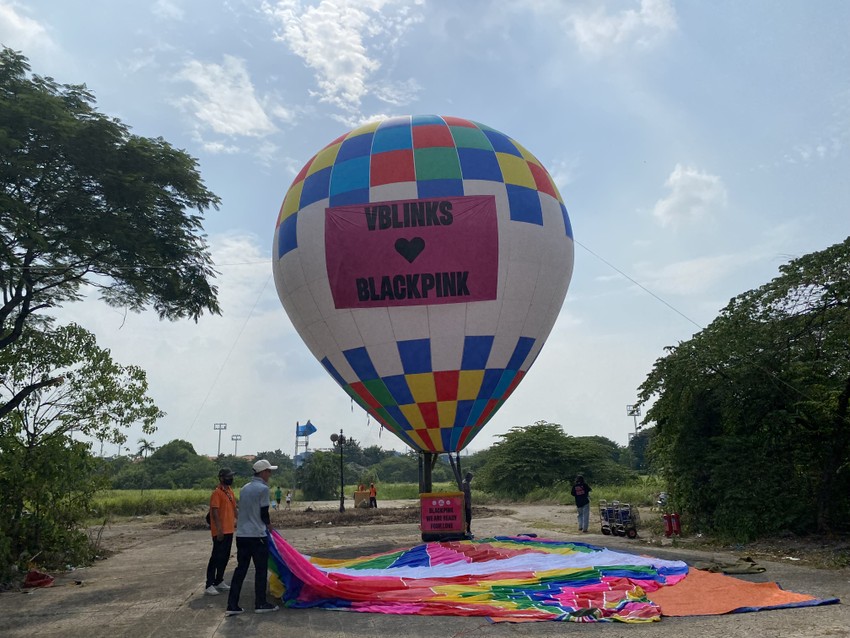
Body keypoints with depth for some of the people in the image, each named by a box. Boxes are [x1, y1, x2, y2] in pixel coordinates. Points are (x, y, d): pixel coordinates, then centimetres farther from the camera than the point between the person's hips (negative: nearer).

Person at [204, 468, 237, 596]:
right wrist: (219, 530, -23)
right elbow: (214, 512, -19)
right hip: (220, 532, -8)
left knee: (225, 557, 14)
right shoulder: (217, 493, -14)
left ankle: (219, 581, 24)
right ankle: (209, 585, 0)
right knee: (216, 557, -5)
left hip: (229, 530, 8)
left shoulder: (230, 491, 12)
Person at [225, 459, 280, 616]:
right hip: (257, 535, -7)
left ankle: (232, 605, 7)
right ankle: (260, 604, 10)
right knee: (261, 570, 4)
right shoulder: (263, 488, -11)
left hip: (241, 534, 7)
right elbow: (264, 513, -9)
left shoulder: (244, 488, 14)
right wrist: (268, 524, 11)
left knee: (240, 569, 9)